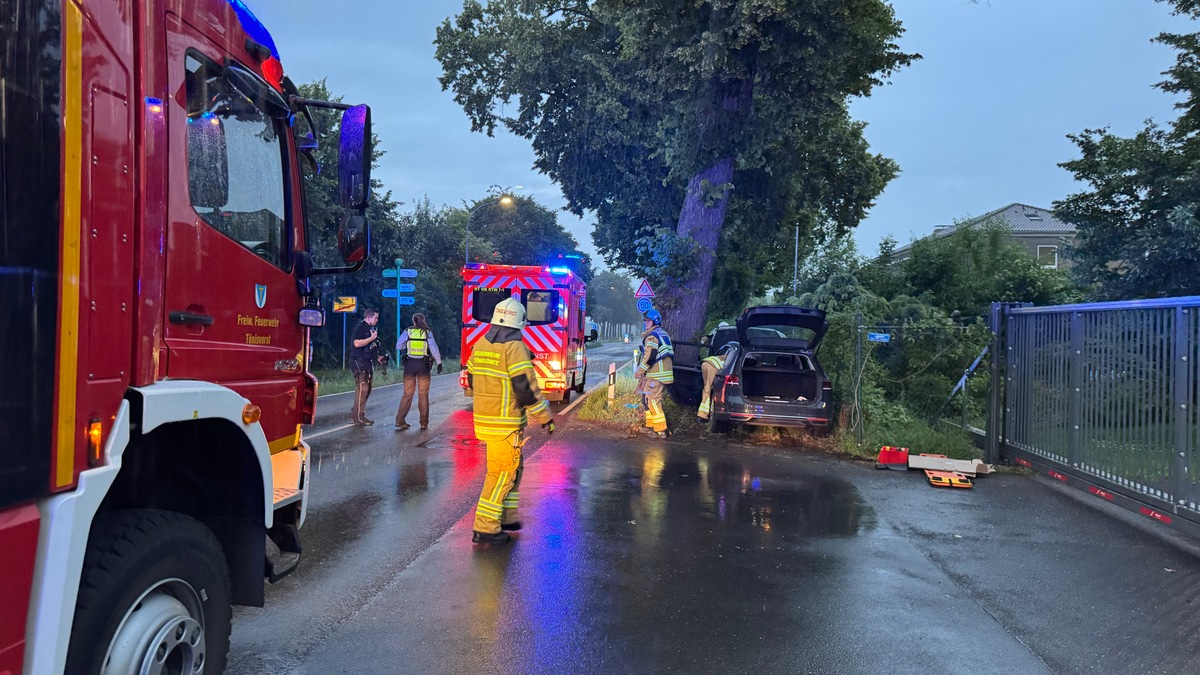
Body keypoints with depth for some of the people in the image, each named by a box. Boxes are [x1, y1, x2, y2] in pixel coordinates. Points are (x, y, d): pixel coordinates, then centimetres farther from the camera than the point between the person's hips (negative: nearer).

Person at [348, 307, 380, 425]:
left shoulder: (371, 328, 18)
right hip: (359, 361, -10)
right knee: (362, 389, -11)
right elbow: (357, 343, -25)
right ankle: (358, 417, -7)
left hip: (368, 362, 10)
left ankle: (355, 414, 19)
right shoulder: (360, 327, -11)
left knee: (367, 389, 12)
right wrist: (372, 338, -19)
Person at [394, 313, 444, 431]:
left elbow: (398, 346, 1)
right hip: (423, 365, -1)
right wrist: (439, 362, 0)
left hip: (410, 364, 1)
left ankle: (400, 421, 3)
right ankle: (424, 423, 9)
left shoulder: (407, 331, 0)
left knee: (407, 394, 8)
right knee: (423, 395, 8)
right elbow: (434, 348, -6)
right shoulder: (427, 332, -1)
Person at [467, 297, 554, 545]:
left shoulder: (481, 344, 8)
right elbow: (526, 389, -19)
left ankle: (506, 518, 28)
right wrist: (546, 417, -9)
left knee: (513, 467, 21)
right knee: (502, 473, 0)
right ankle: (485, 529, 3)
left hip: (484, 418, 8)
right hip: (506, 423, -8)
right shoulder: (515, 347, -15)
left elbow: (472, 380, 18)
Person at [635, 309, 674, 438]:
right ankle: (651, 425, 24)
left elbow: (649, 357, -21)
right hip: (665, 373, 10)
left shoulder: (652, 336, -14)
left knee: (653, 401, -8)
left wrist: (639, 371, -11)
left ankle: (661, 430, -9)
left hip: (655, 376, -10)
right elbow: (670, 354, 22)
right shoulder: (664, 334, 17)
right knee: (648, 399, 18)